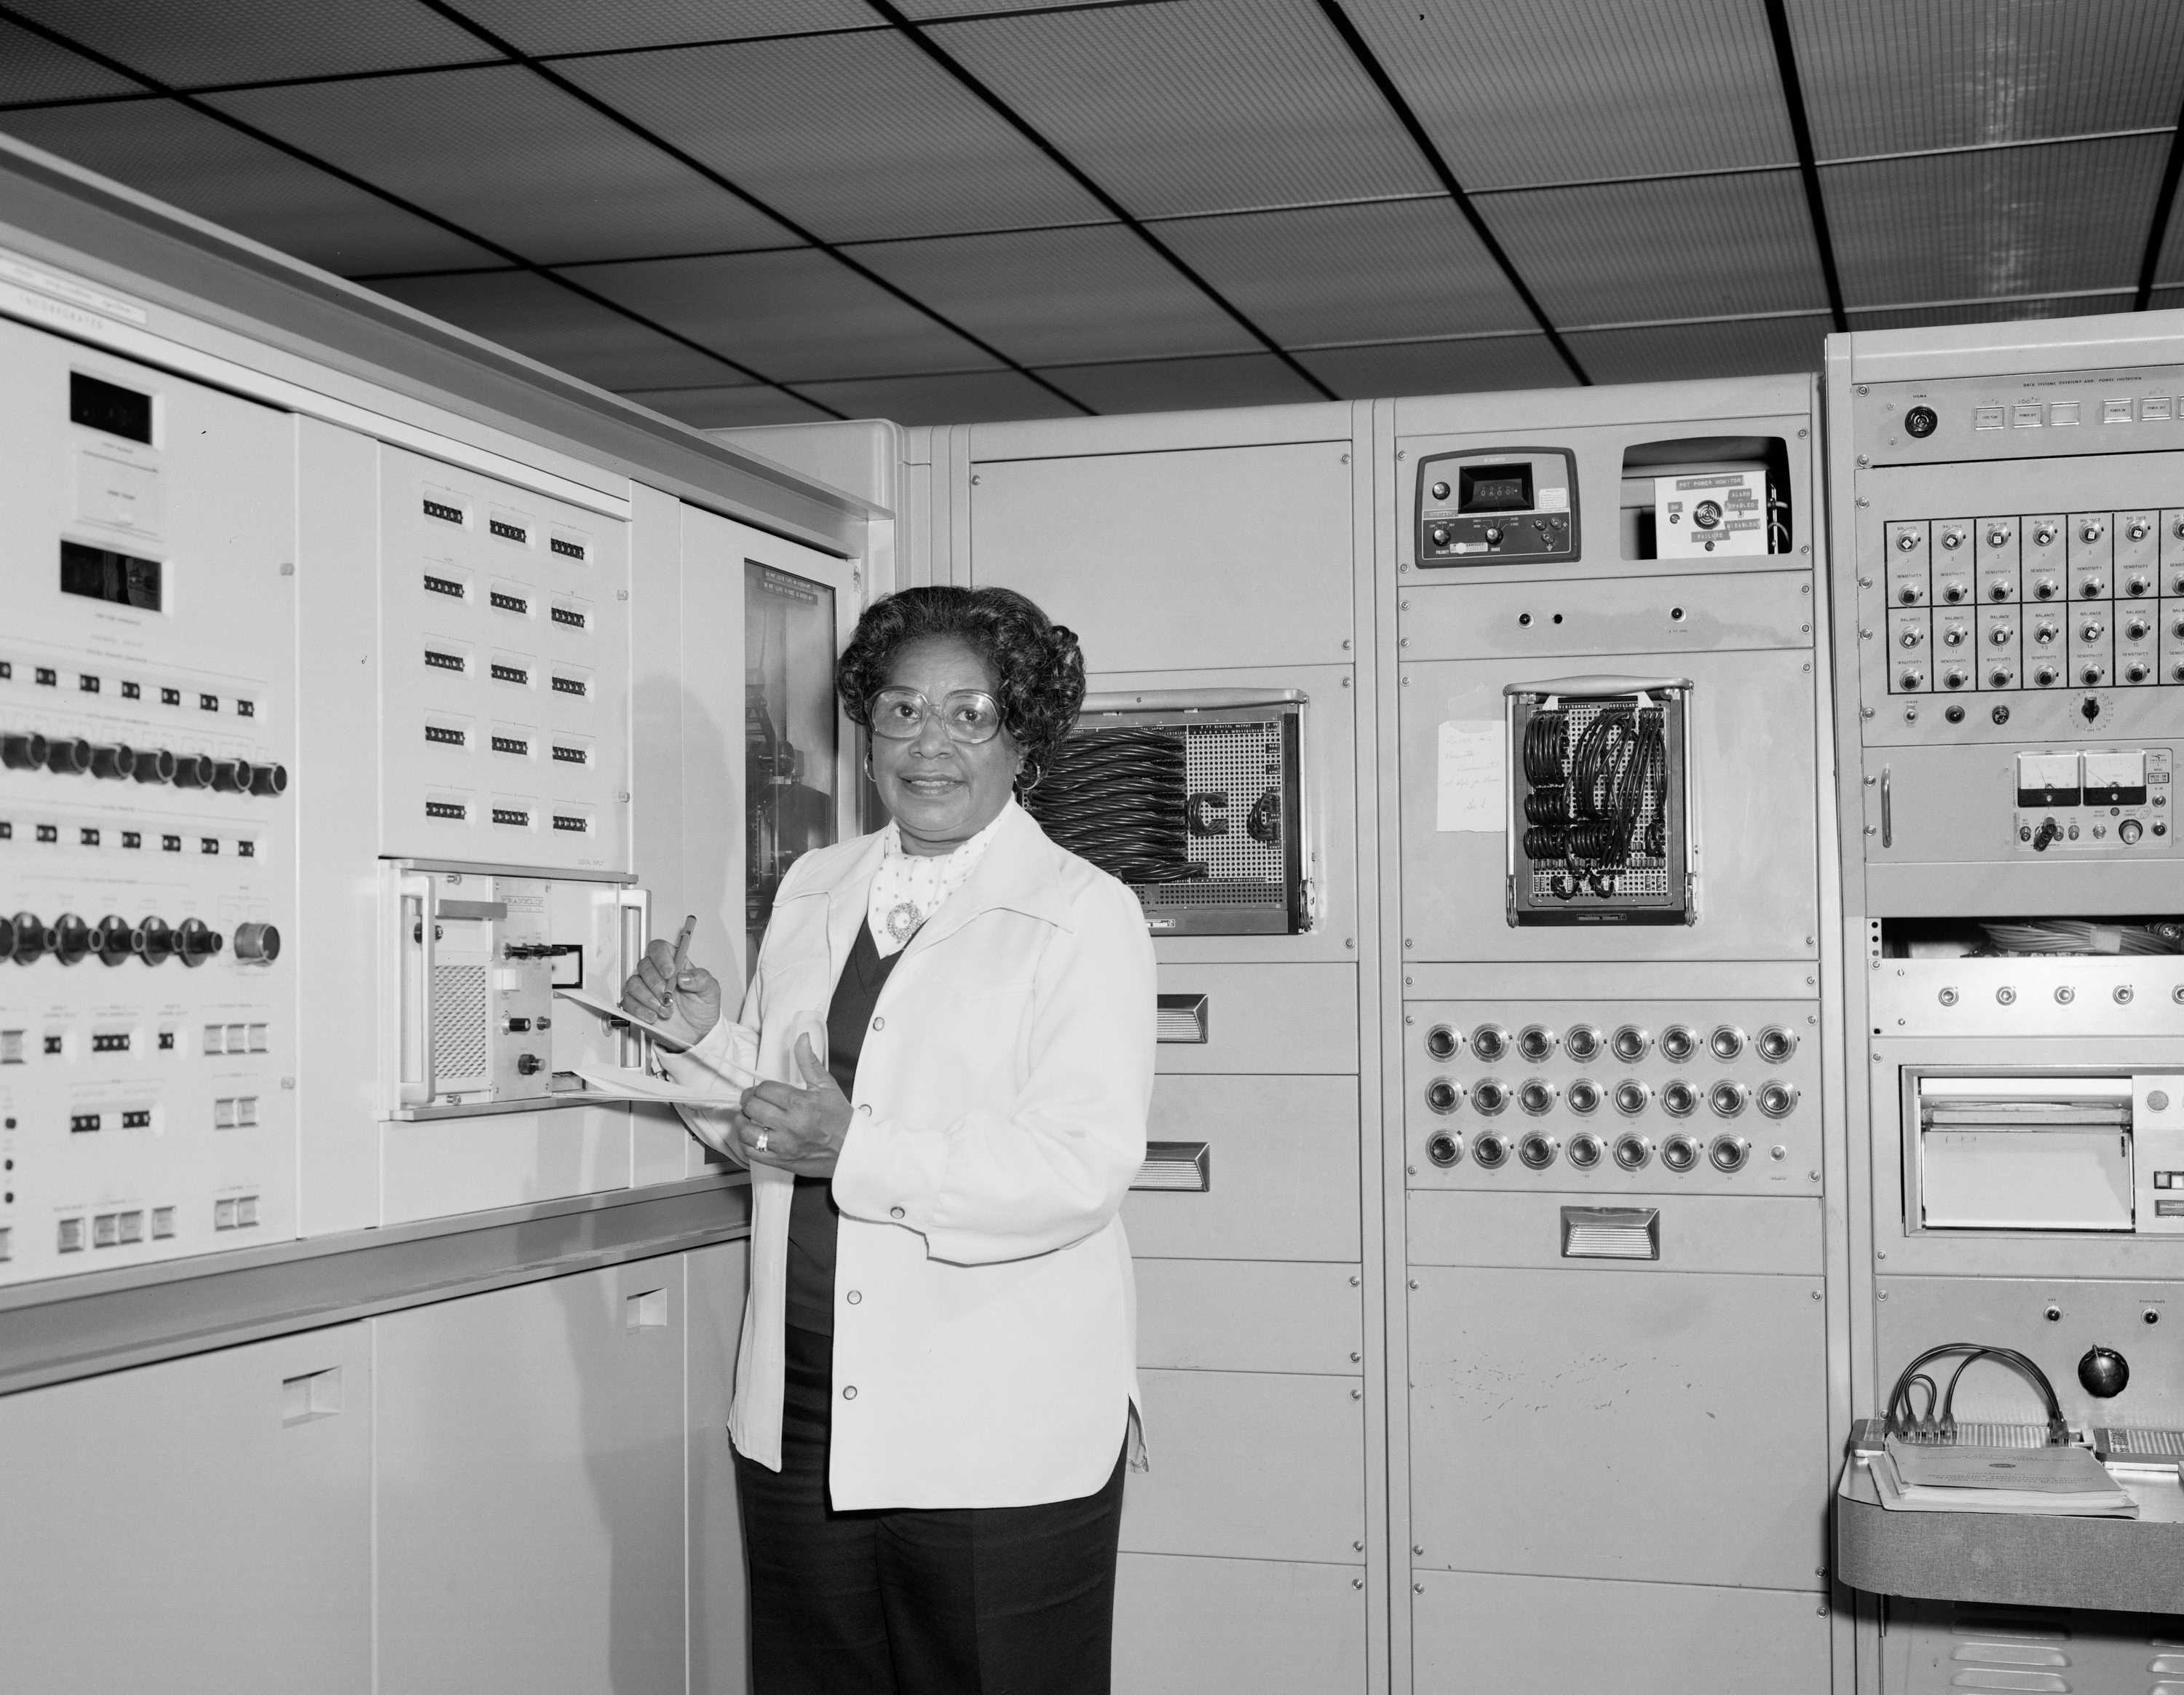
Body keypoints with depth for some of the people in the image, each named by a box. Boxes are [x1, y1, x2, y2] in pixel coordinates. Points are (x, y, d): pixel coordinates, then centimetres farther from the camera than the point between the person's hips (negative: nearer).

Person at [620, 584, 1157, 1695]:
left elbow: (1086, 1167, -18)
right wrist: (706, 1036, -1)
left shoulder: (1086, 916, -7)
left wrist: (857, 1153, -25)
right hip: (798, 1421, 5)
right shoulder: (812, 891, 13)